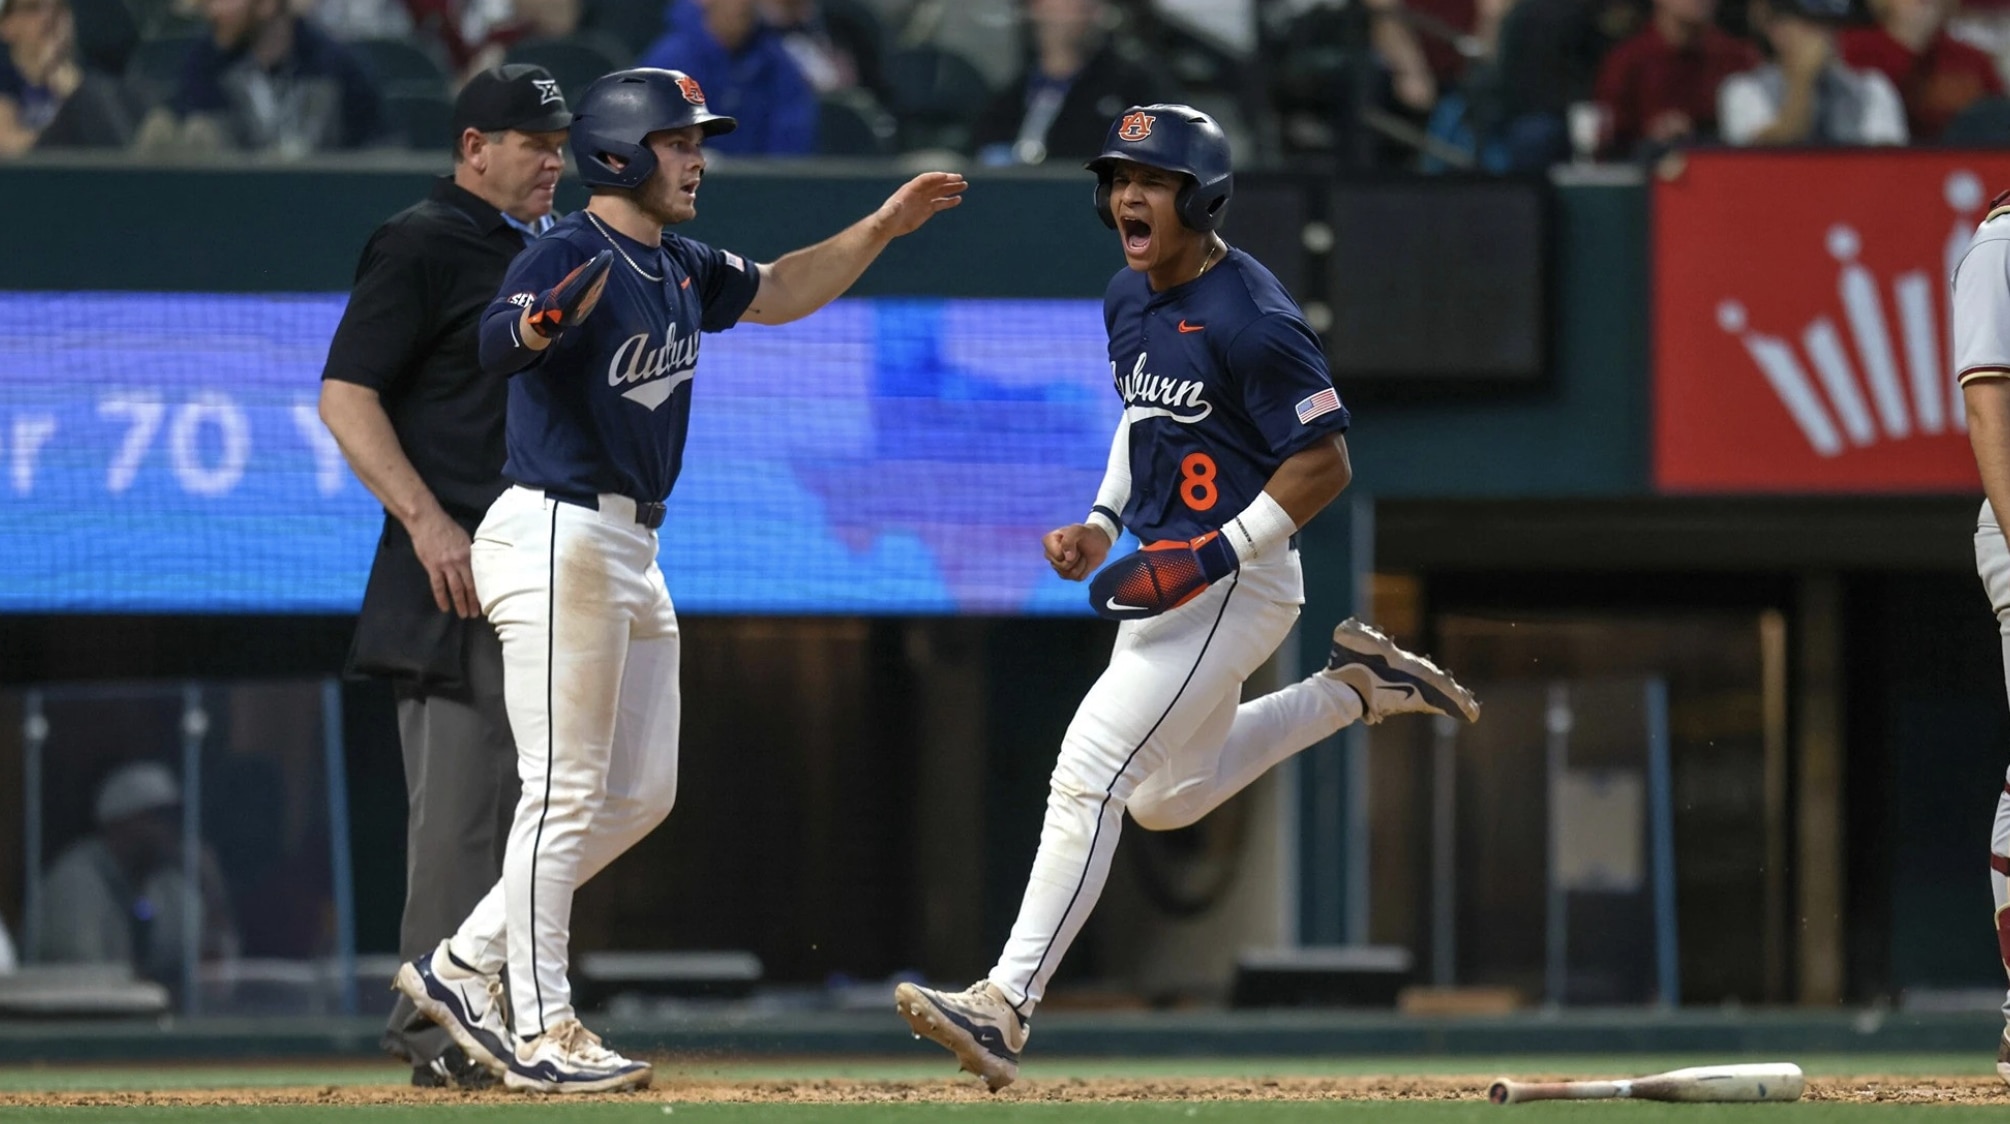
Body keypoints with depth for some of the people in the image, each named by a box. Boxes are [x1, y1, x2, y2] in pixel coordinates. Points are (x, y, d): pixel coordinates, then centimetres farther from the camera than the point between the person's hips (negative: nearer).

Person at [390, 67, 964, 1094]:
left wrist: (881, 228, 21)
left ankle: (464, 967, 18)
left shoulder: (679, 268, 13)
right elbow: (493, 348, -34)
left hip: (631, 553, 10)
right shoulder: (570, 256, -15)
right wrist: (540, 323, -57)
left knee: (641, 794, 12)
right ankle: (540, 1030, -3)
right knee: (566, 791, -7)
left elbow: (778, 294, 31)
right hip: (558, 539, -10)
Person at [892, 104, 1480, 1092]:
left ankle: (1005, 1007, -21)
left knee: (1091, 770, -18)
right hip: (1172, 579, 10)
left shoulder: (1249, 319, -20)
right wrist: (1101, 518, 10)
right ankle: (1358, 687, 31)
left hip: (1236, 583, -10)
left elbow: (1324, 463, -19)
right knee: (1167, 798, 23)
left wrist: (1211, 556, -24)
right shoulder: (1129, 299, 8)